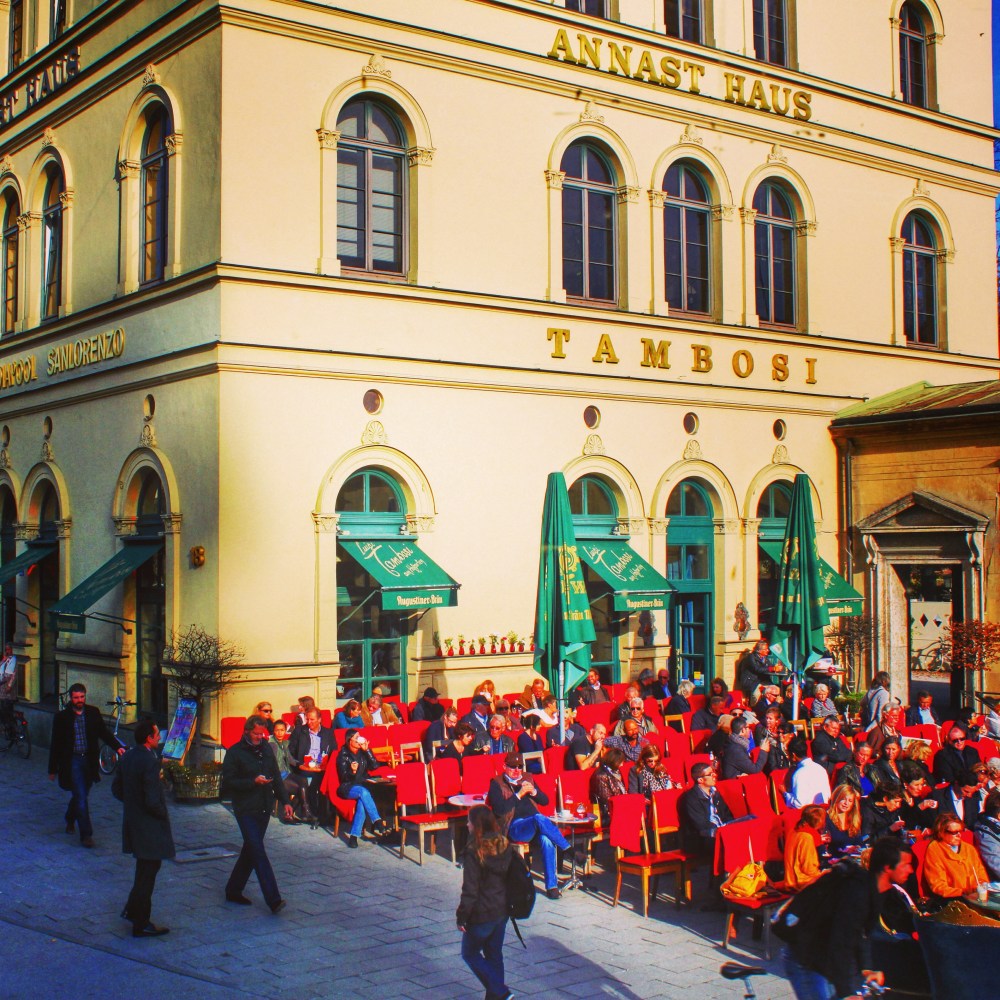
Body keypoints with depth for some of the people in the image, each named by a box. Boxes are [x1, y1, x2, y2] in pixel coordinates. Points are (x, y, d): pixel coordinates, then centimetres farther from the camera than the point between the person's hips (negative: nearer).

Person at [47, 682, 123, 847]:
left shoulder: (93, 713, 3)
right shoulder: (62, 717, -4)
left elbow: (104, 733, 8)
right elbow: (55, 745, 0)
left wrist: (117, 747, -8)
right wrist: (52, 769, 0)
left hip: (89, 760, 3)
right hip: (72, 761, -3)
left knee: (80, 794, 16)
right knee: (80, 797, -8)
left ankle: (70, 819, 44)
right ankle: (86, 834, -4)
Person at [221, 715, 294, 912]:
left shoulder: (266, 750, 11)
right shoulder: (235, 752, -7)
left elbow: (276, 777, 17)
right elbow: (228, 782, -11)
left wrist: (285, 801, 8)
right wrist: (253, 782, -21)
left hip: (264, 808, 6)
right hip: (245, 809, -6)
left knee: (251, 851, 13)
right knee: (258, 852, -12)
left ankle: (234, 890, 27)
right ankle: (273, 899, -17)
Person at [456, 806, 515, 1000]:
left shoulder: (474, 853, -21)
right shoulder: (505, 846, -2)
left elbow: (470, 890, -19)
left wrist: (461, 916, -9)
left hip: (481, 915, -7)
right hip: (502, 911, 7)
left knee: (470, 953, 11)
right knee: (494, 955, 18)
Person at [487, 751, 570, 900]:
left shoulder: (527, 779, 23)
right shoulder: (496, 784, 9)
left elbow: (545, 801, 20)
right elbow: (499, 809, -7)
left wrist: (534, 792, 0)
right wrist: (519, 794, -11)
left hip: (535, 825, 4)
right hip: (514, 827, -4)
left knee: (547, 840, -32)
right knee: (539, 819, -36)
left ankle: (551, 885, -29)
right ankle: (569, 850, -27)